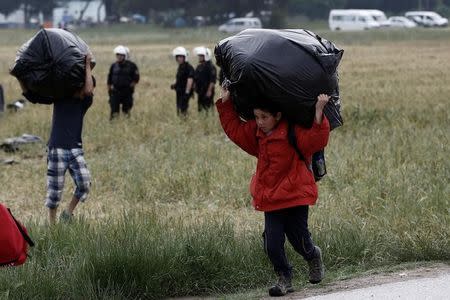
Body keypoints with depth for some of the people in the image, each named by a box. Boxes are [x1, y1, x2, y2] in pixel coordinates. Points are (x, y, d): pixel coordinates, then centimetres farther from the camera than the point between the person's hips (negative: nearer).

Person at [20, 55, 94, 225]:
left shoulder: (84, 102, 3)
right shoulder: (59, 97, 4)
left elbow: (88, 91, -20)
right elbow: (32, 96, 5)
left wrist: (87, 66, -17)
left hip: (76, 149, 0)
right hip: (56, 149, 0)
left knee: (84, 184, -15)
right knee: (54, 190, 2)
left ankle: (68, 214, 6)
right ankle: (52, 223, 16)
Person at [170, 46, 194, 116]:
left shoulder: (188, 68, -16)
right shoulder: (180, 67, 14)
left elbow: (190, 80, -21)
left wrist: (187, 92, -24)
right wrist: (174, 84, 9)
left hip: (185, 92, -9)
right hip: (179, 92, 9)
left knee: (183, 110, -11)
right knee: (179, 110, 11)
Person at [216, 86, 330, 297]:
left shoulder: (293, 132, -14)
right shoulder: (256, 133, 6)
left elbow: (316, 139, -27)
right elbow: (234, 128, 18)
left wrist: (318, 113, -38)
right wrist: (225, 103, 12)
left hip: (295, 197, -5)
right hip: (271, 199, 5)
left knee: (299, 240, 4)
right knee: (272, 245, -4)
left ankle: (313, 256, 39)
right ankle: (284, 279, 14)